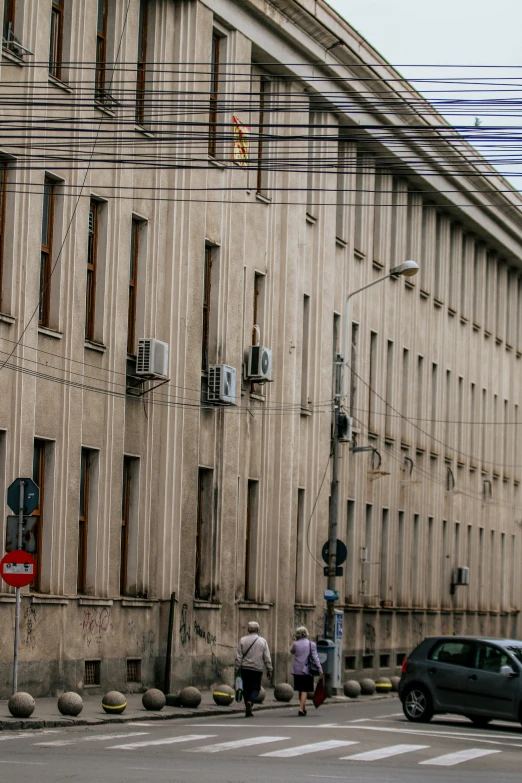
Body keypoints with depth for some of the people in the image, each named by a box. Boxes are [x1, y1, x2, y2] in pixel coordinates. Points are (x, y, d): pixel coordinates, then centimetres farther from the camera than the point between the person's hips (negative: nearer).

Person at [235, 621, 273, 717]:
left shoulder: (243, 640, 2)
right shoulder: (263, 641, 1)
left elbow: (238, 657, 0)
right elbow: (267, 658, 1)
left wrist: (237, 669, 5)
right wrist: (269, 670, 7)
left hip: (245, 668, 1)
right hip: (257, 669, -1)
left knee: (246, 689, 10)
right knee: (256, 688, 7)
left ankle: (248, 711, 10)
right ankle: (250, 702, -22)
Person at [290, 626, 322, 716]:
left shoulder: (295, 644, -2)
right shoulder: (312, 644, -7)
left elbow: (292, 651, 19)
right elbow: (315, 657, -9)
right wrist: (319, 669, -7)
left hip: (297, 670, 2)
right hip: (306, 670, -2)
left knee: (301, 690, 15)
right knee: (304, 690, 0)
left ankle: (303, 708, 26)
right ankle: (301, 709, -10)